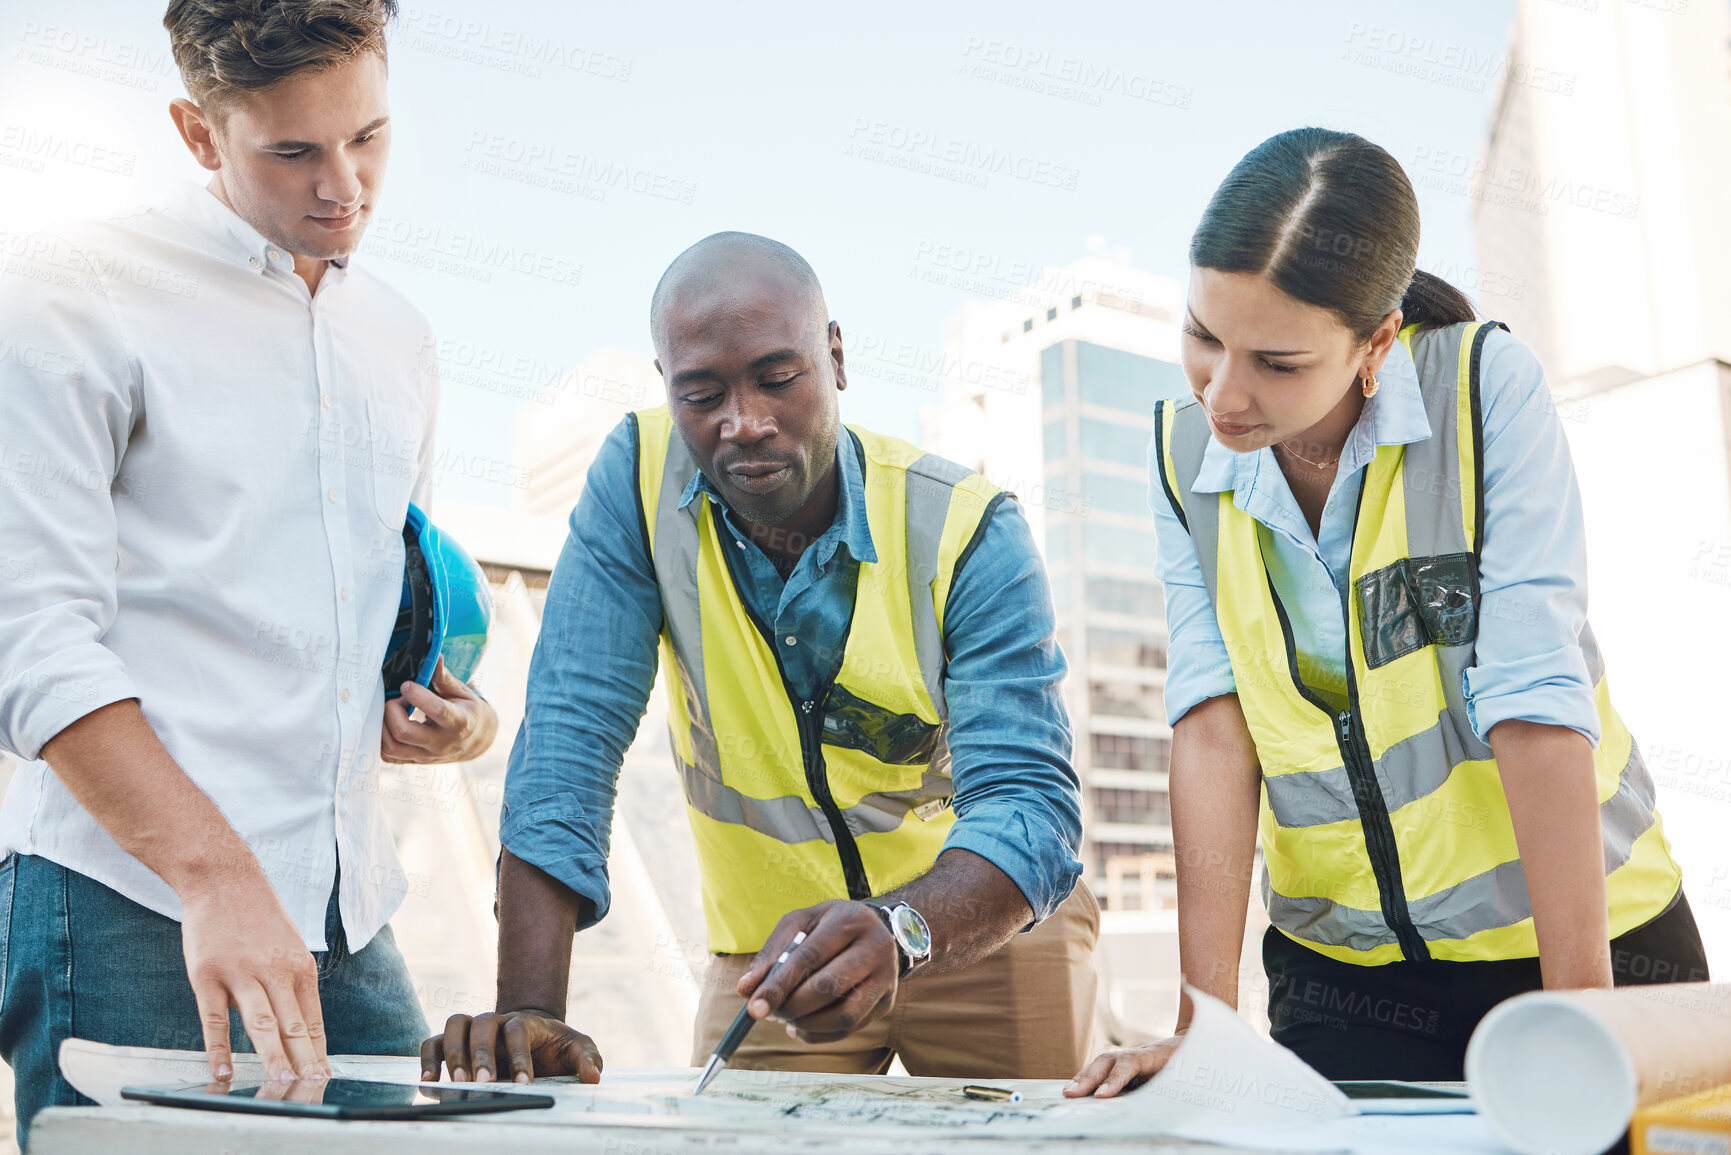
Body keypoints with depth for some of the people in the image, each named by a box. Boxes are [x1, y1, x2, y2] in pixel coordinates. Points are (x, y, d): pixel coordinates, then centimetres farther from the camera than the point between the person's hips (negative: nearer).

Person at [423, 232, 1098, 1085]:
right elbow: (571, 735, -20)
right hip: (773, 950, 1)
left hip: (984, 926, 0)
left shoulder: (968, 533, -19)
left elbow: (1027, 801, -27)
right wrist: (531, 1011, -29)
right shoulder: (639, 479, -14)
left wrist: (899, 930, -47)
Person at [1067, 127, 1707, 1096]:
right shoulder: (1183, 456, -5)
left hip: (1581, 933, -2)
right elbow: (1214, 721, -13)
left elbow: (1535, 701, -21)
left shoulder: (1488, 387, -15)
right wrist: (1204, 1023, -19)